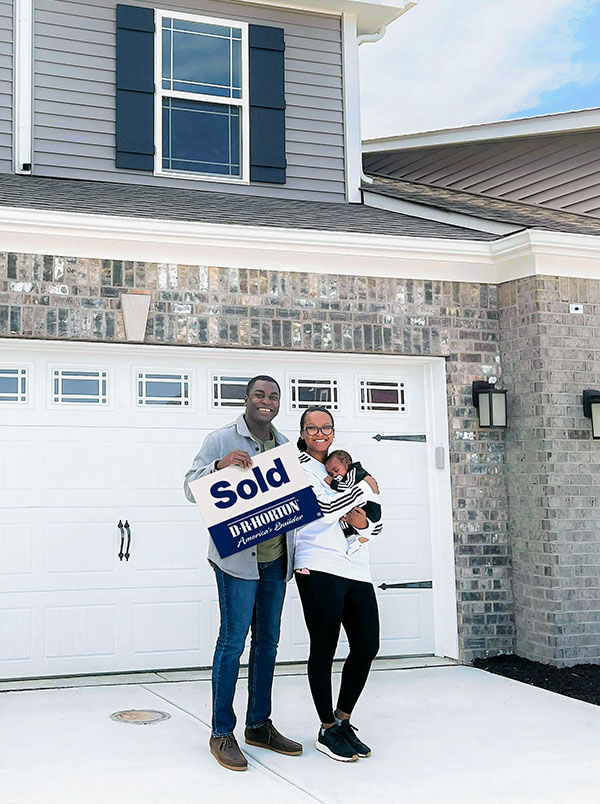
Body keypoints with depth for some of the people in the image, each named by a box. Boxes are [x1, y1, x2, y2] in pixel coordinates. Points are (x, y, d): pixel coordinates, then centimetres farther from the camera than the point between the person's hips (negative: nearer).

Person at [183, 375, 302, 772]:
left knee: (267, 641, 13)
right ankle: (222, 733, 6)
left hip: (276, 557, 6)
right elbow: (191, 488, -5)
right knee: (233, 641, -5)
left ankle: (259, 724, 25)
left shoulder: (285, 444, 13)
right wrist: (220, 465, -23)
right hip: (237, 557, -6)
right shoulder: (221, 440, -4)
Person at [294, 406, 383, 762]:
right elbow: (325, 508, -17)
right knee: (324, 649, -2)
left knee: (367, 646, 4)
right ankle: (328, 730, 12)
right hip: (320, 568, -7)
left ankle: (343, 720, 22)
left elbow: (378, 525, 22)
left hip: (357, 570, 7)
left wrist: (365, 525, -1)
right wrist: (365, 489, -4)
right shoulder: (300, 466, 1)